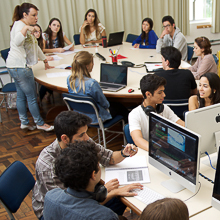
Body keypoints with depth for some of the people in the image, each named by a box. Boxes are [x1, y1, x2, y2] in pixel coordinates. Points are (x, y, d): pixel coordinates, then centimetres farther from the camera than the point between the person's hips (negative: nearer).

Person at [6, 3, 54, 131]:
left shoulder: (25, 26, 20)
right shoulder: (19, 25, -14)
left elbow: (35, 46, 28)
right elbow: (17, 42, -35)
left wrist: (45, 61, 33)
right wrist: (26, 28, -45)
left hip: (17, 67, 10)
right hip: (20, 67, -10)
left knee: (21, 96, 15)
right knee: (32, 97, 0)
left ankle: (24, 122, 25)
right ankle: (40, 123, 11)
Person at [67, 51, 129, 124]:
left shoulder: (69, 79, -13)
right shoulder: (92, 83, -35)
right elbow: (103, 102, -19)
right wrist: (107, 105, 6)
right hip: (95, 118, -7)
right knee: (121, 107, 19)